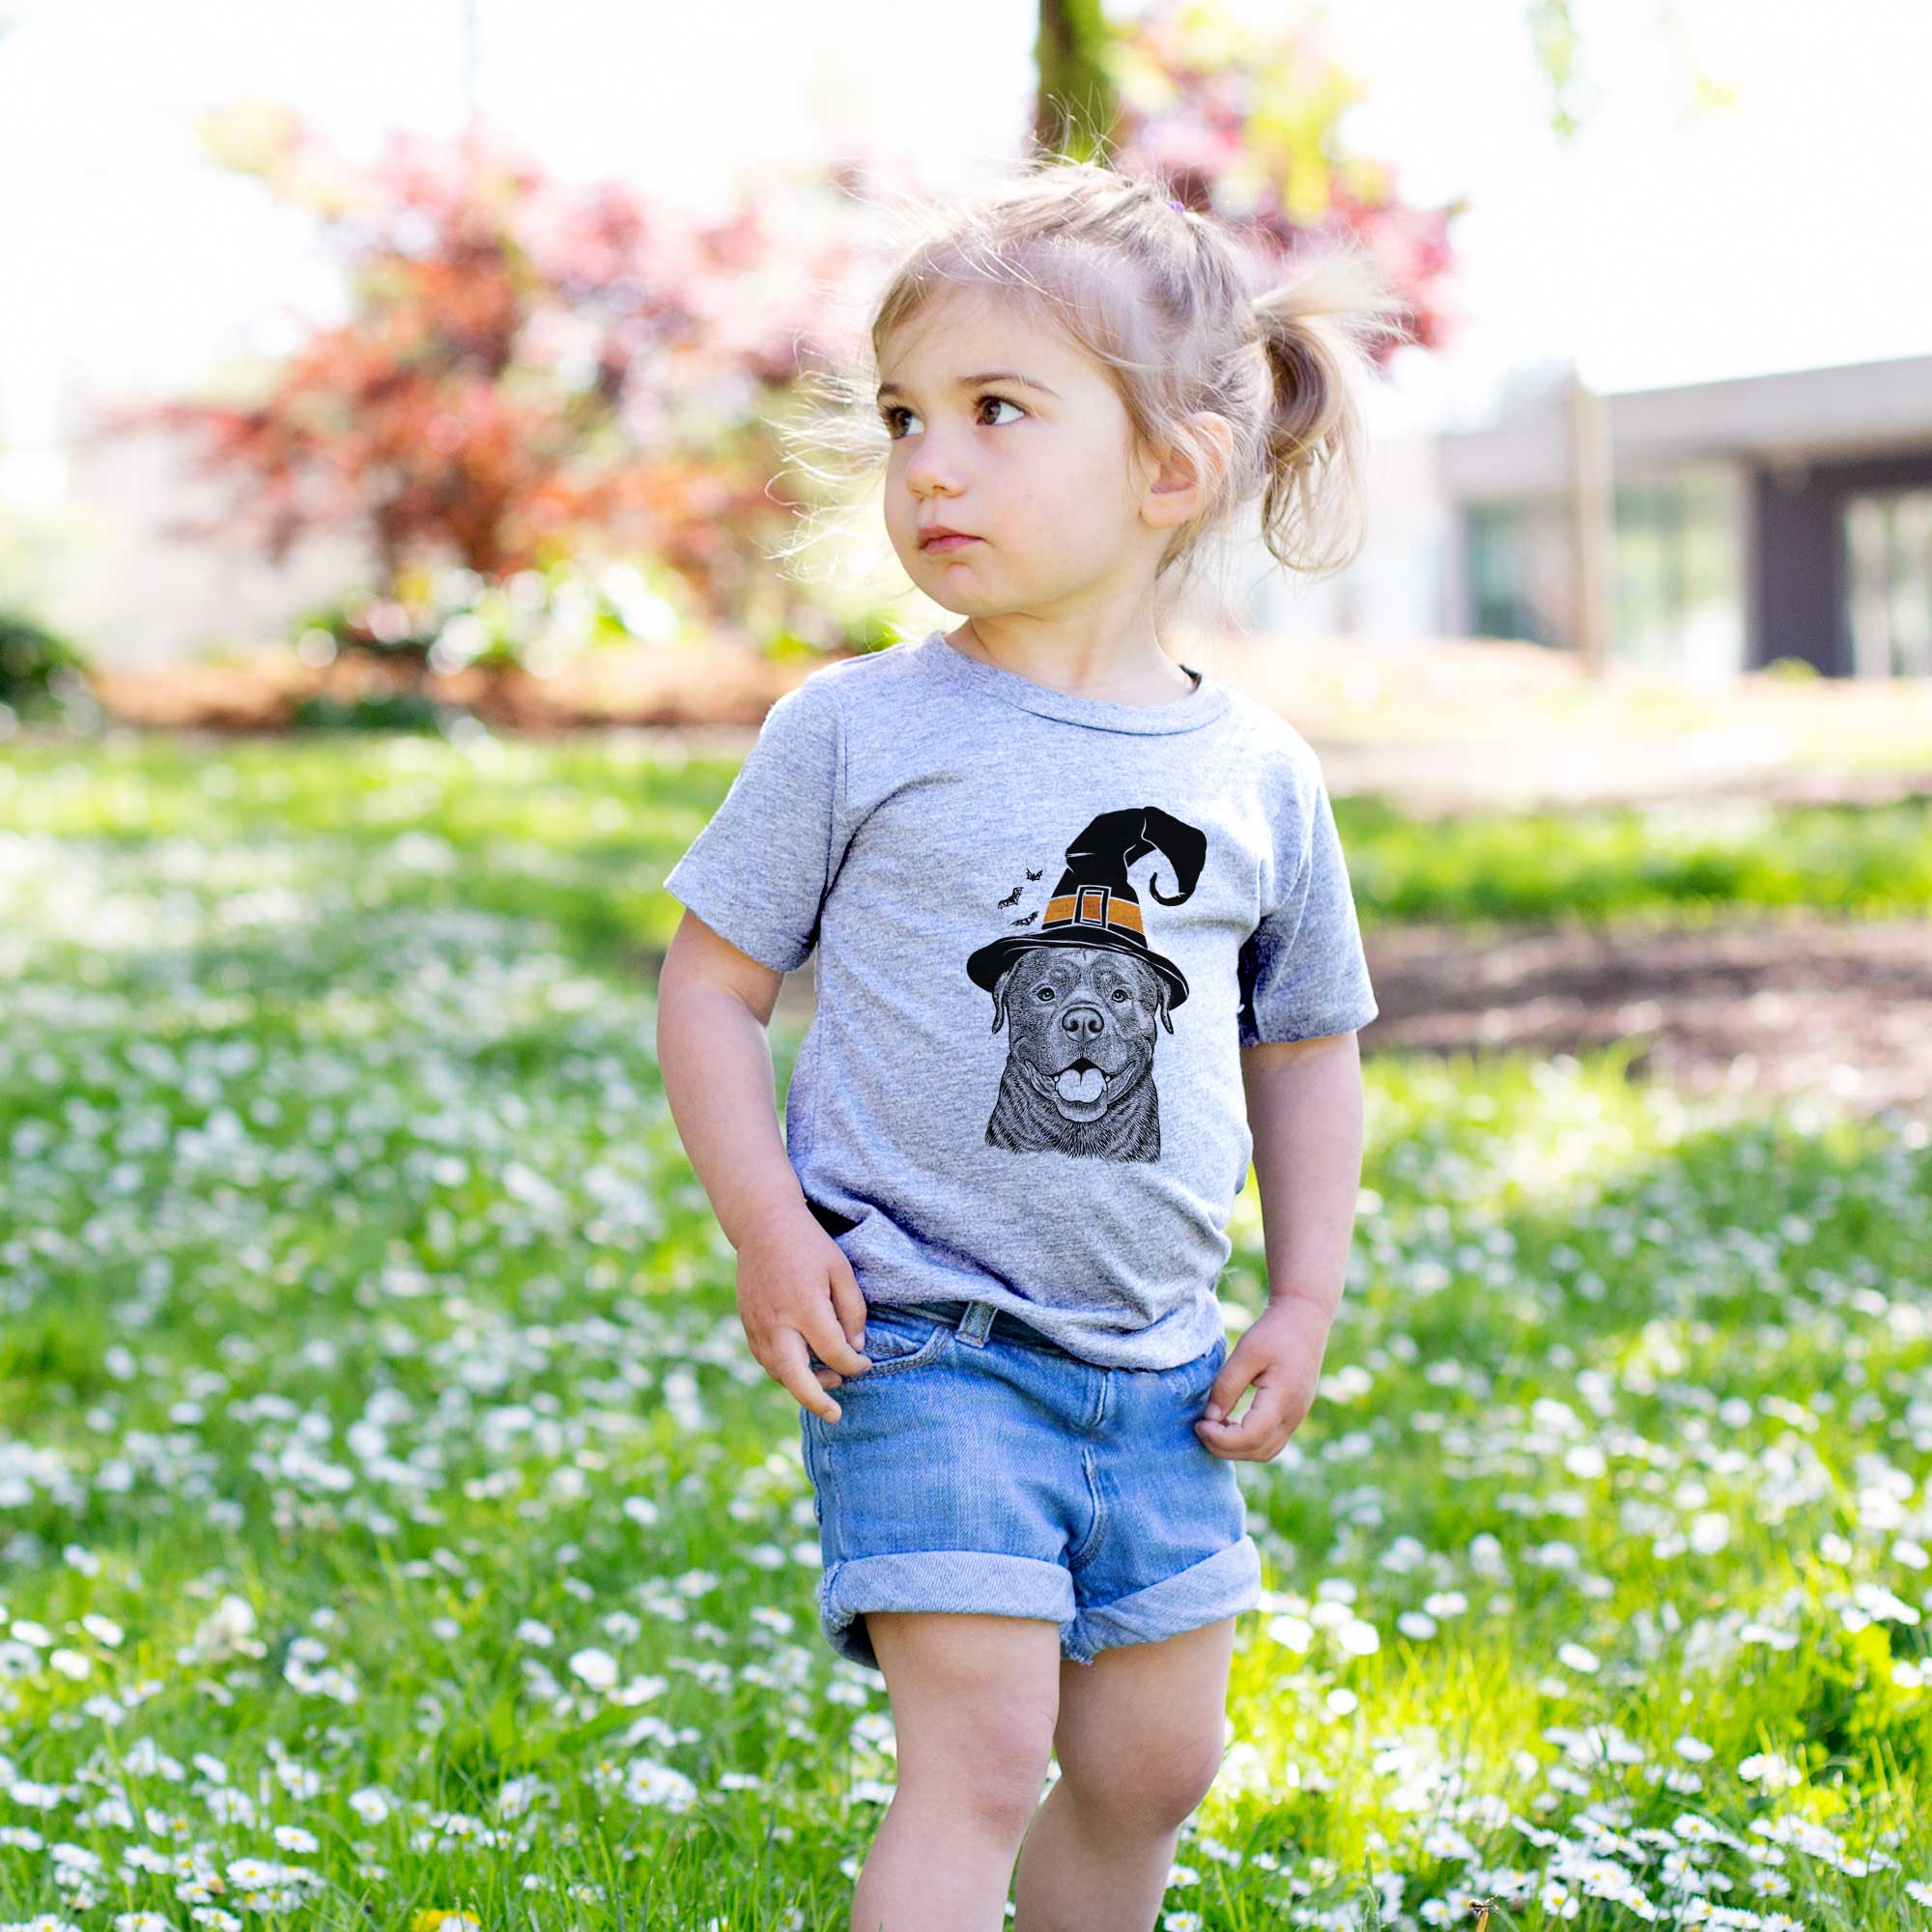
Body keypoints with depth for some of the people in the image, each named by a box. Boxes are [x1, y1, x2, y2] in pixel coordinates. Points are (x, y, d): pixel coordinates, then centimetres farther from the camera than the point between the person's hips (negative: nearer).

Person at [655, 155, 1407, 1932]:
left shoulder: (1259, 776, 3)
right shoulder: (856, 732, -6)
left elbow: (1308, 1044, 15)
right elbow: (711, 985, 0)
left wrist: (1306, 1299, 8)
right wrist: (767, 1230, -12)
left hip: (1159, 1365, 4)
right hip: (920, 1339, -4)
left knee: (1154, 1762, 13)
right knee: (980, 1750, -12)